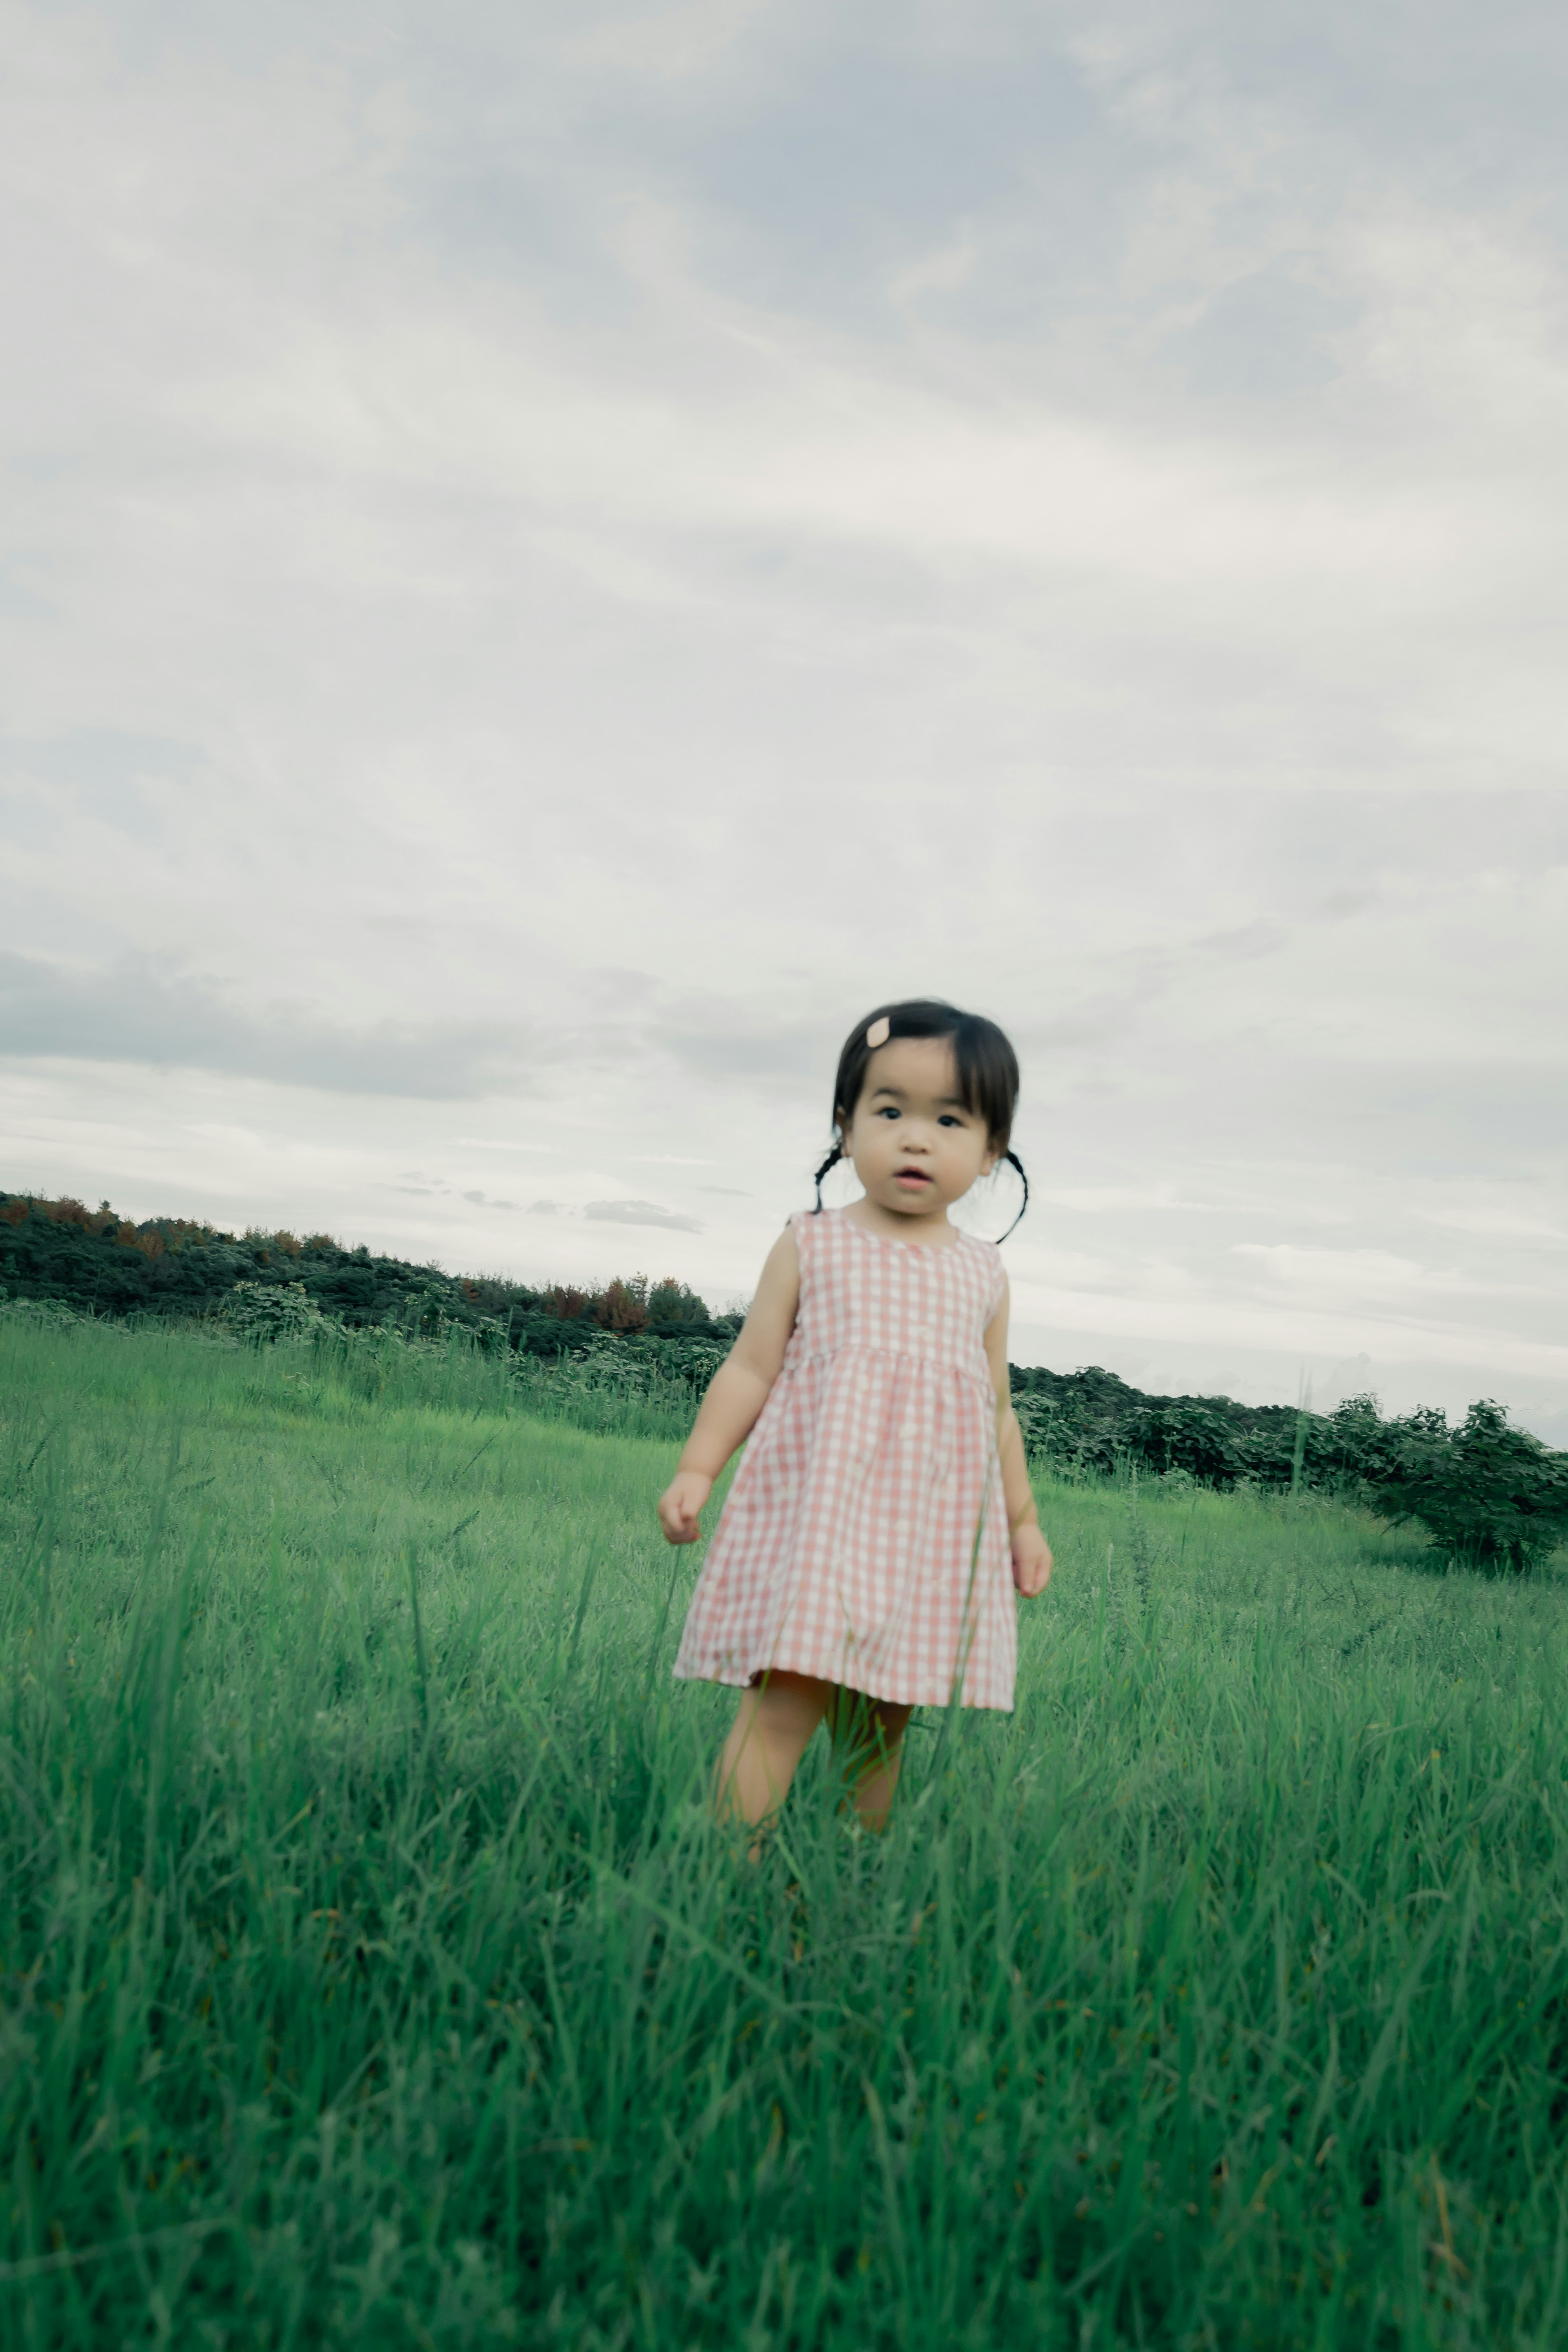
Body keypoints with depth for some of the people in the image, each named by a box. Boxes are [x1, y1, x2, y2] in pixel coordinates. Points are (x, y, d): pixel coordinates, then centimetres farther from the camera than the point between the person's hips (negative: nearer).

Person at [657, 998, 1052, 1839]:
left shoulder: (982, 1275, 11)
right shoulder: (811, 1247, 3)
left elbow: (995, 1410, 19)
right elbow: (751, 1368, 4)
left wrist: (1024, 1519, 20)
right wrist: (696, 1469, -3)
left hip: (934, 1531, 3)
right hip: (815, 1509, -3)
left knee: (879, 1725, 7)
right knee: (785, 1700, -13)